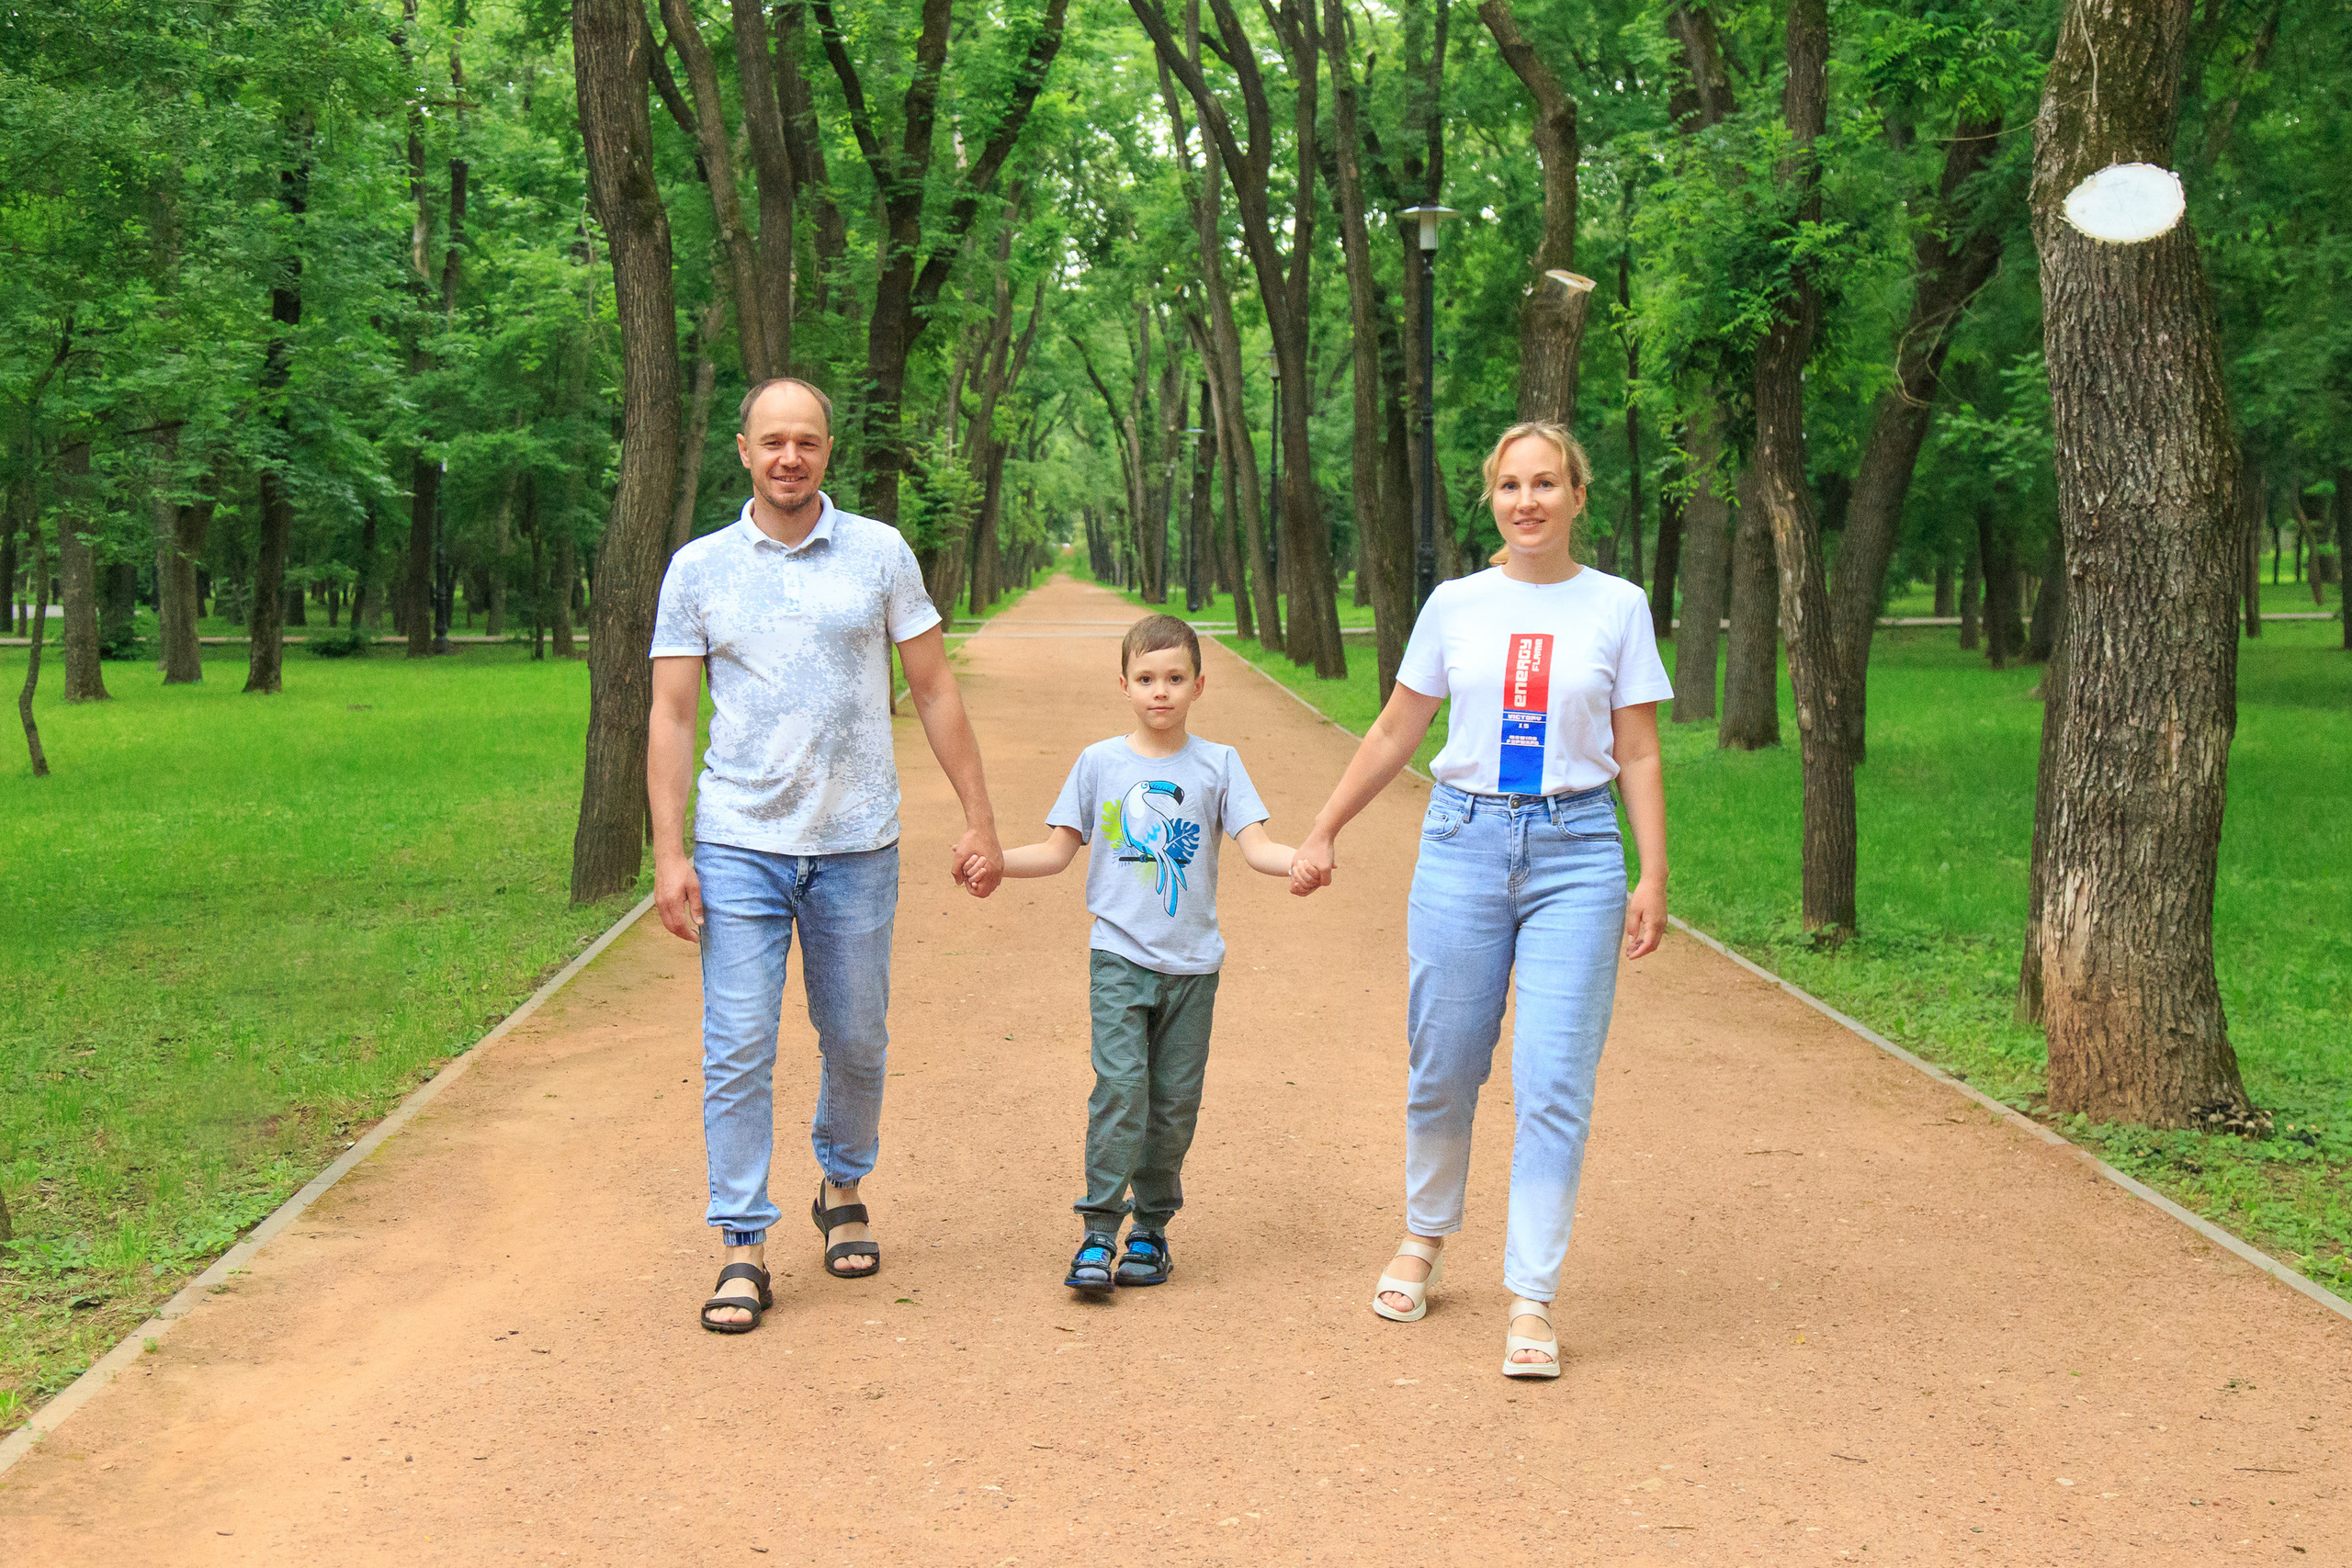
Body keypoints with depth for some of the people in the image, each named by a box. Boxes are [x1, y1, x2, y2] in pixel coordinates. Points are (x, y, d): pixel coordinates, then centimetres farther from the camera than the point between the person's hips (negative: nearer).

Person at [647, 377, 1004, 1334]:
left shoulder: (880, 554, 3)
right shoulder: (698, 569, 3)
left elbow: (933, 691, 7)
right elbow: (672, 717, 2)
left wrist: (978, 818, 3)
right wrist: (668, 854, -5)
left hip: (856, 846, 1)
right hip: (739, 847, -1)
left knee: (855, 1042, 11)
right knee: (738, 1050, -5)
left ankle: (843, 1191, 35)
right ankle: (744, 1249, 3)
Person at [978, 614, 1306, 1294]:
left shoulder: (1217, 764, 5)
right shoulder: (1099, 763, 6)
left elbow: (1256, 846, -1)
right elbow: (1058, 850, 10)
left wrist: (1299, 861, -21)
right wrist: (993, 860, -5)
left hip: (1192, 963, 1)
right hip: (1120, 957, -1)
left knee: (1175, 1100, 4)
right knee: (1120, 1085, -14)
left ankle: (1152, 1226, 18)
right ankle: (1098, 1232, -9)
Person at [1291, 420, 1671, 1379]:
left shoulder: (1617, 608, 3)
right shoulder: (1456, 606, 6)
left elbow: (1638, 756, 4)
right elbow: (1395, 732, 14)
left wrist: (1654, 878, -2)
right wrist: (1324, 832, 15)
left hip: (1576, 854, -1)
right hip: (1463, 842, 1)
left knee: (1554, 1084, -6)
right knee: (1442, 1067, 8)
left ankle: (1531, 1302, 0)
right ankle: (1424, 1237, 33)